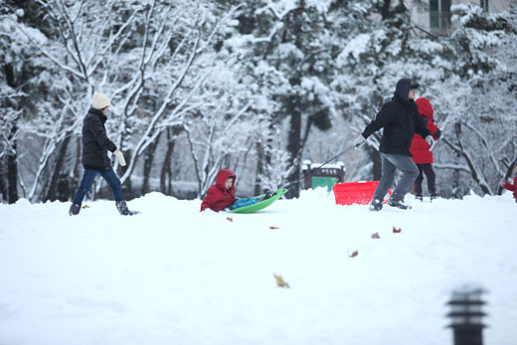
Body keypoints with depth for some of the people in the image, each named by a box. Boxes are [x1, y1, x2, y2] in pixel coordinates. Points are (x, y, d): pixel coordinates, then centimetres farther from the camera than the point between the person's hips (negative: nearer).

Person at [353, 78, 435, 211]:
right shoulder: (392, 107, -16)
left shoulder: (412, 107, 11)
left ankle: (376, 203, 19)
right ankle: (396, 198, -7)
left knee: (388, 176, 14)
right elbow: (377, 123, -17)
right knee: (412, 171, -9)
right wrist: (363, 136, -18)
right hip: (392, 149, -9)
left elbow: (418, 124, 22)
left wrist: (427, 135, 6)